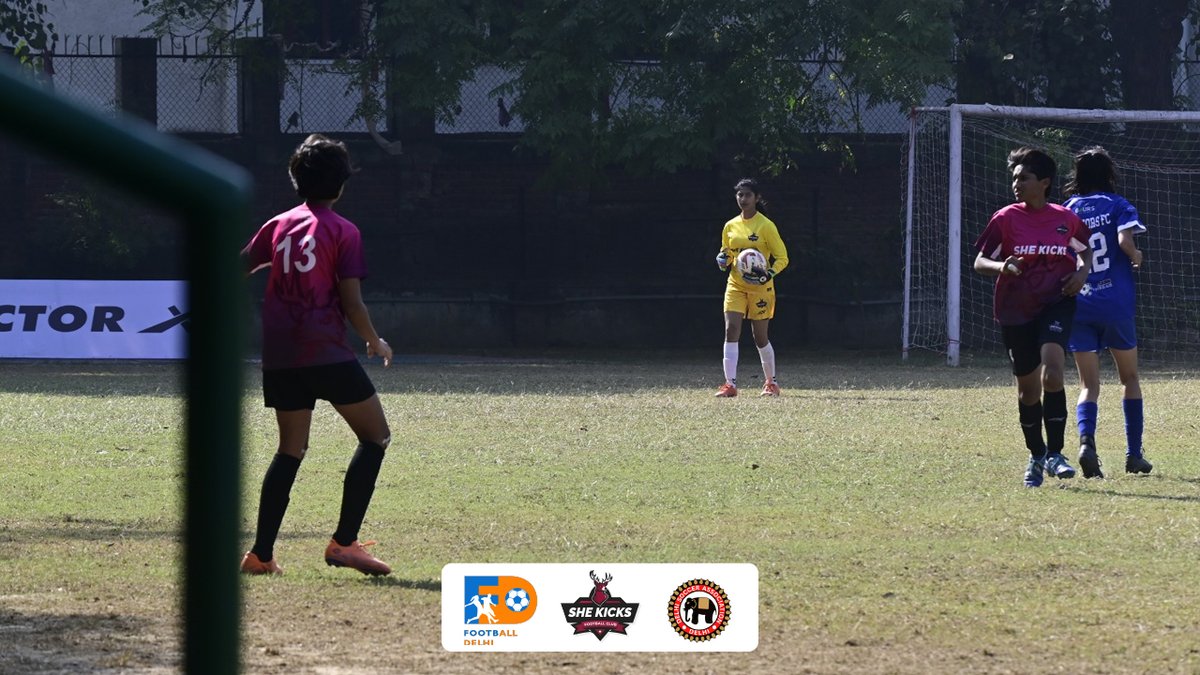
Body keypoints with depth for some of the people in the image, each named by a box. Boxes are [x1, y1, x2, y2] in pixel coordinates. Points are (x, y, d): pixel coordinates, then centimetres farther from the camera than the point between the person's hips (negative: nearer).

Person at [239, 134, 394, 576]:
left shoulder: (279, 225, 9)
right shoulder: (343, 232, -5)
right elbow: (352, 302, -8)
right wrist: (375, 342, 7)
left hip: (279, 354, 6)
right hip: (326, 352, -6)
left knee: (291, 450, 14)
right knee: (375, 436, 5)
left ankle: (260, 553, 7)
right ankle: (344, 543, -4)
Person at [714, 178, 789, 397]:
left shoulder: (766, 226, -7)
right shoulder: (730, 226, 8)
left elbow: (782, 257, -5)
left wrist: (769, 274, -23)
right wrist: (723, 261, -4)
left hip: (759, 287, -4)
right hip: (735, 286, 4)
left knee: (760, 336, 4)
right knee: (731, 330, -12)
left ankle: (771, 382, 23)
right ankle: (730, 384, -15)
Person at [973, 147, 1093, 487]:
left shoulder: (1066, 219, 2)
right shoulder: (1005, 219, -3)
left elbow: (1085, 249, 20)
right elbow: (979, 262, -5)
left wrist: (1082, 272, -1)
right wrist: (1002, 266, -26)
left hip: (1056, 303, -1)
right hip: (1016, 311, 1)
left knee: (1052, 375, -22)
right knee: (1028, 388, 9)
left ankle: (1054, 454, -15)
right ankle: (1036, 456, 28)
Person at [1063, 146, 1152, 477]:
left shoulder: (1066, 211, 7)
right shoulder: (1118, 205, -1)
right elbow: (1125, 241, -18)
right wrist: (1136, 257, 2)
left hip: (1078, 307, 2)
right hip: (1116, 304, -2)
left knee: (1088, 384, 3)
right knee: (1130, 378, 15)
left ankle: (1086, 441, -24)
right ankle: (1134, 455, 14)